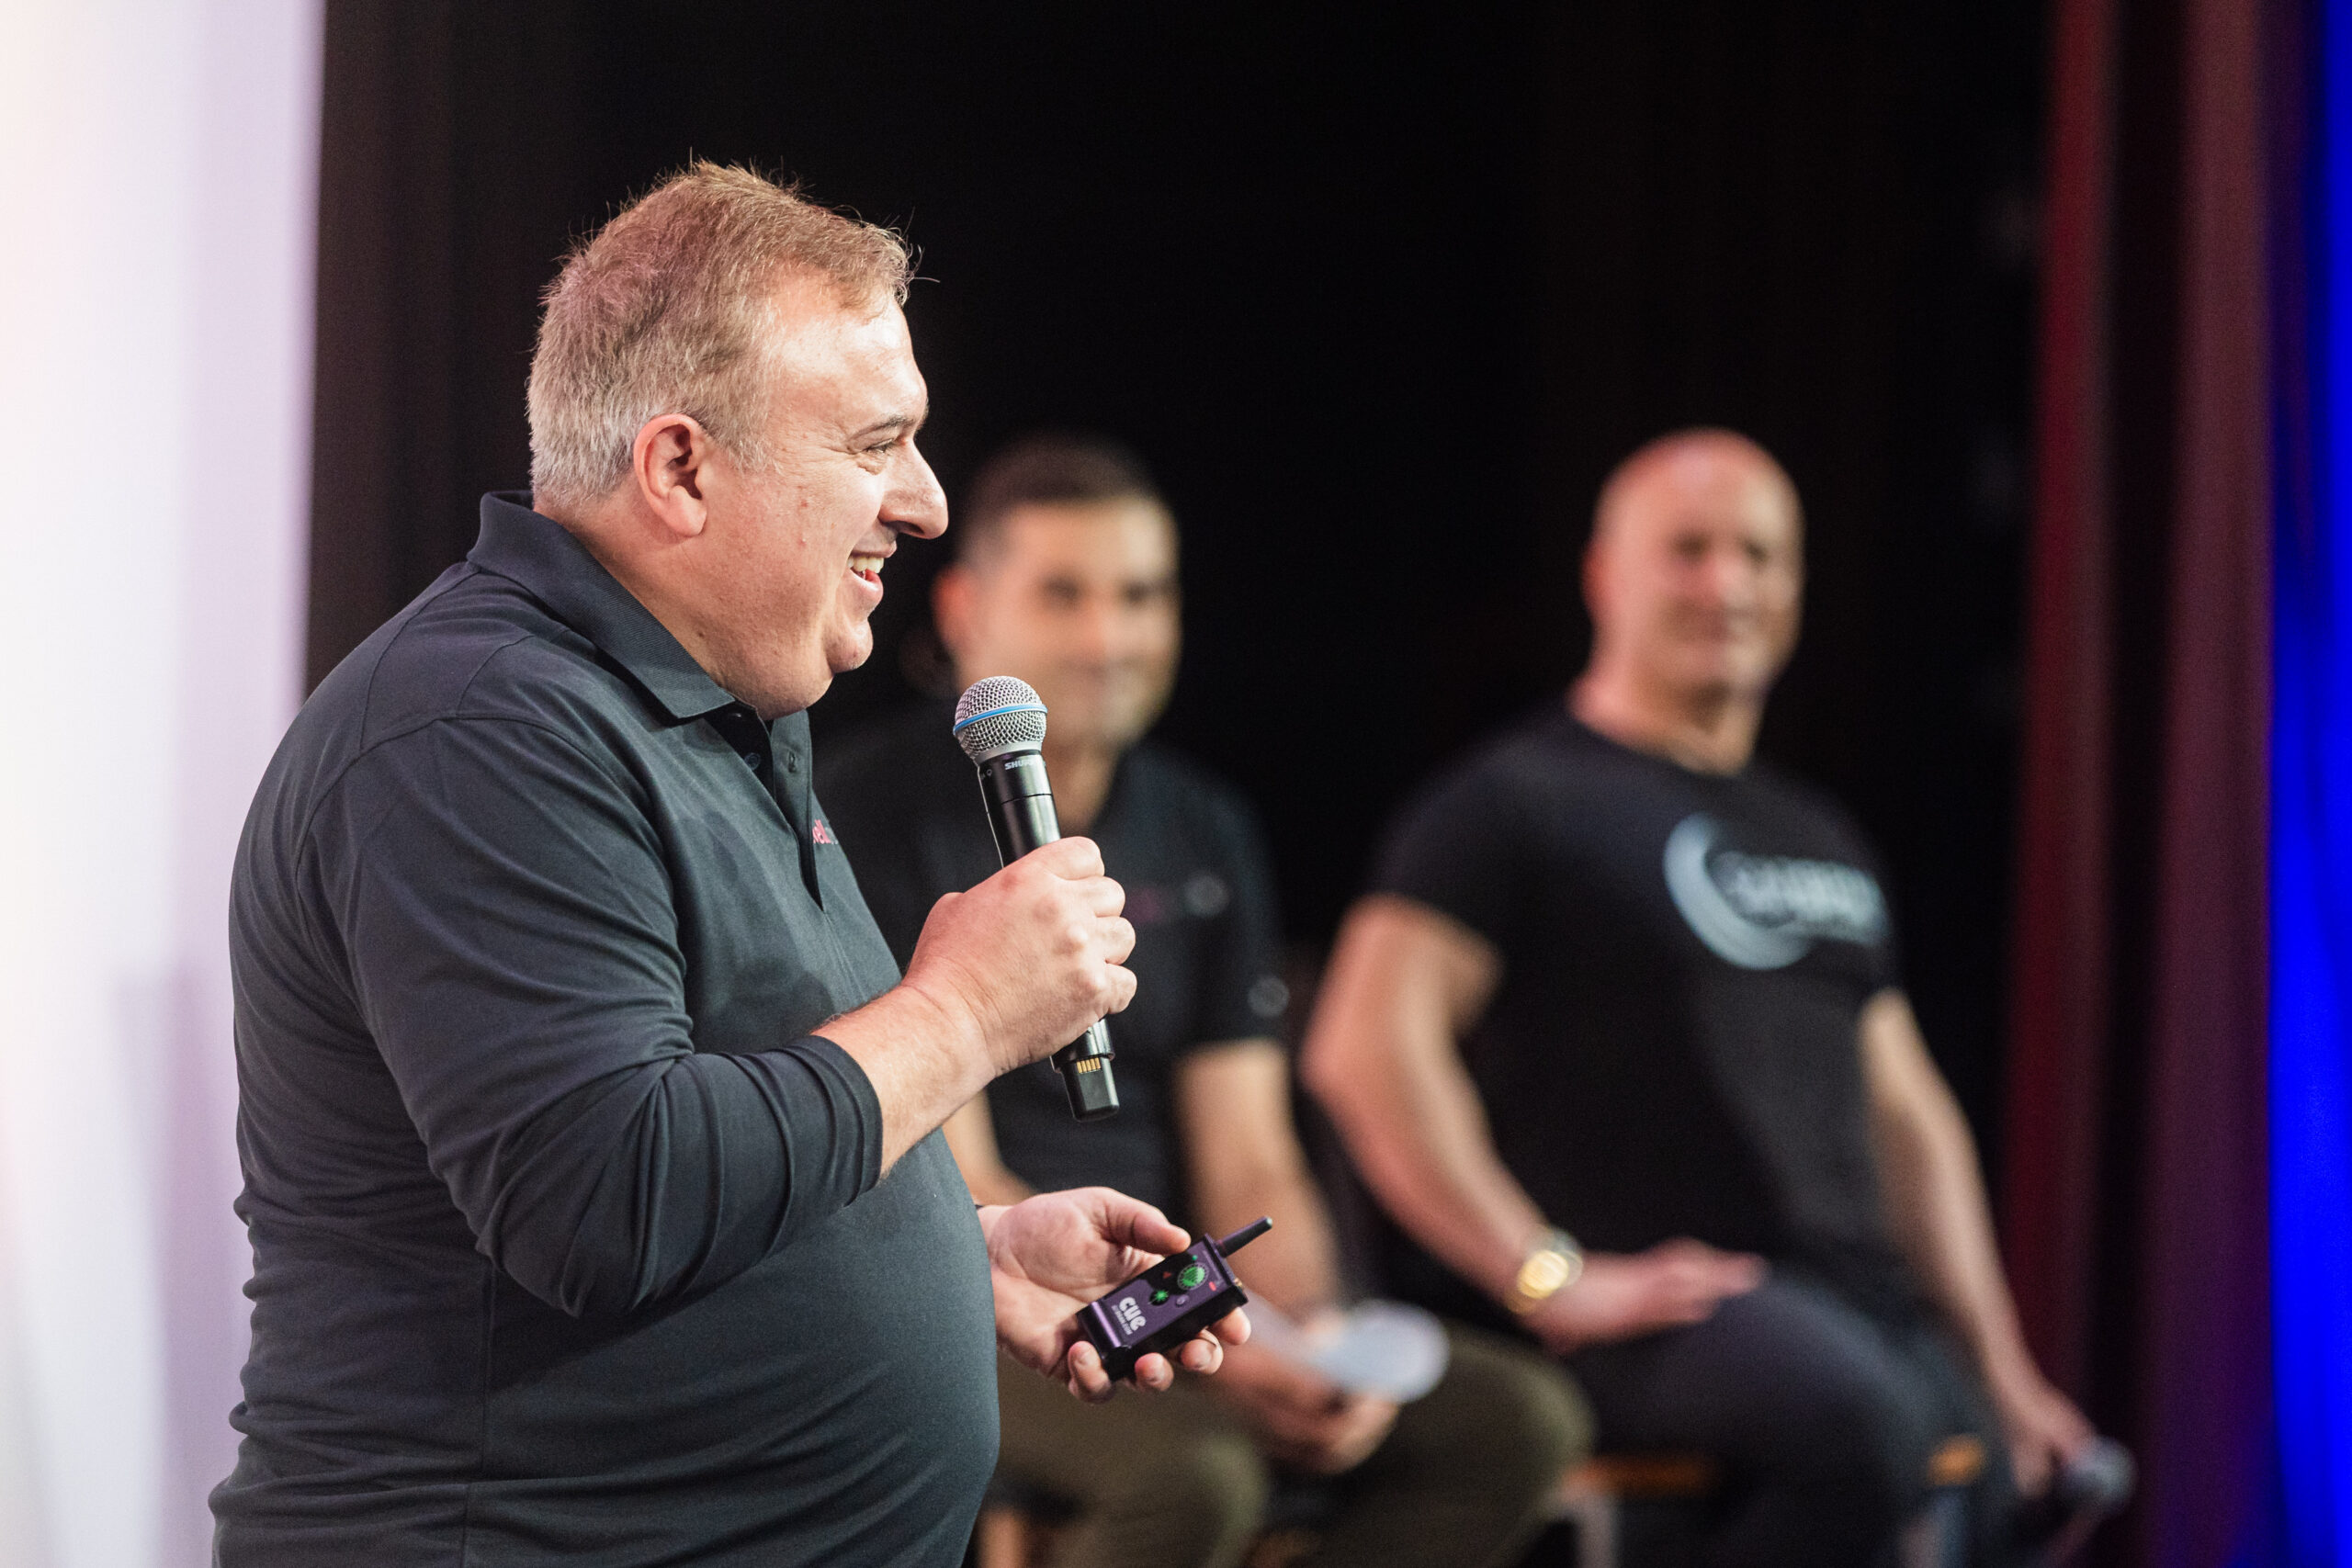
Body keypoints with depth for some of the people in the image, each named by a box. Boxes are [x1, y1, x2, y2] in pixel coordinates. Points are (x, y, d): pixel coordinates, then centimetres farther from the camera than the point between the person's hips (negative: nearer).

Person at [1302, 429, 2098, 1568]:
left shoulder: (1821, 843, 25)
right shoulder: (1515, 802, 1)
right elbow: (1366, 1049, -11)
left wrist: (1999, 1371, 18)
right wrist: (1547, 1278, -17)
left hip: (1864, 1302, 8)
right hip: (1658, 1306, -8)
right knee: (1857, 1420, -35)